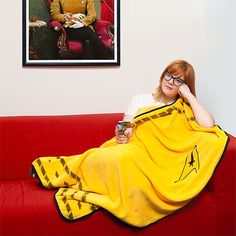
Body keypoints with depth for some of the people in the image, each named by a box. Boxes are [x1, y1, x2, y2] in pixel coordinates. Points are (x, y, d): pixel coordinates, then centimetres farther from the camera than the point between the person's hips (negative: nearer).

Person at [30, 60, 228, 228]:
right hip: (130, 150, 1)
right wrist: (122, 134, -10)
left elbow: (208, 125, -7)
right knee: (120, 159, -39)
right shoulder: (141, 100, 17)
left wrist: (189, 95, -1)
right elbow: (125, 128, 14)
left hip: (154, 160, -1)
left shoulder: (184, 108, 12)